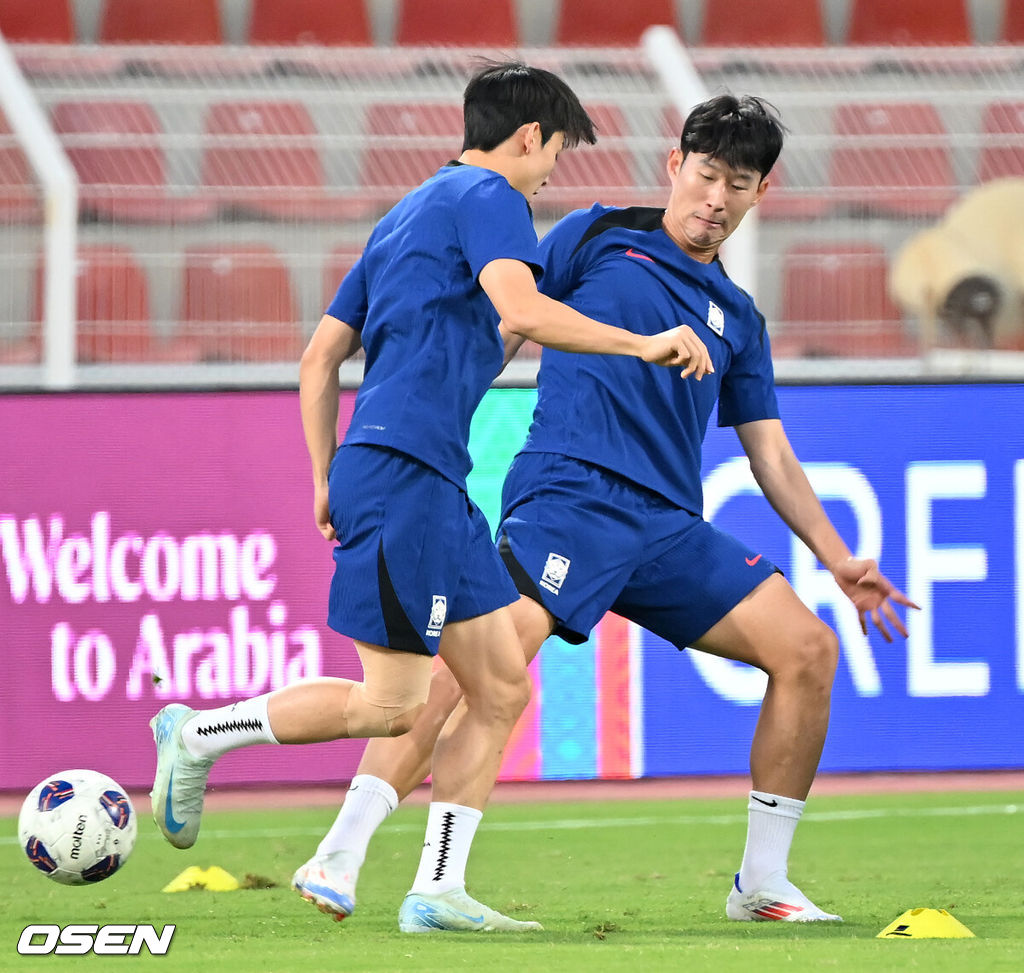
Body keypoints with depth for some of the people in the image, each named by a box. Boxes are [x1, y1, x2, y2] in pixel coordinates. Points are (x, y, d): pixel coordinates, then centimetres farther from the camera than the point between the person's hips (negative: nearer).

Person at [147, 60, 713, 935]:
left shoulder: (407, 217, 25)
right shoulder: (487, 197, -3)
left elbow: (321, 356, 24)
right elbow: (521, 310, -21)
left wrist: (328, 481, 24)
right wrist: (642, 345, -15)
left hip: (433, 483, 10)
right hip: (405, 471, -10)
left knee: (502, 688, 6)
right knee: (393, 705, -10)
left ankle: (438, 891, 3)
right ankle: (199, 734, 2)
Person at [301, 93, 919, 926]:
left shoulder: (738, 318, 23)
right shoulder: (598, 238, 12)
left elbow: (772, 457, 24)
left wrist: (839, 561, 15)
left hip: (668, 525, 6)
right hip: (568, 489, -5)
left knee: (808, 649, -5)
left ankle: (763, 883, 5)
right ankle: (342, 852, -32)